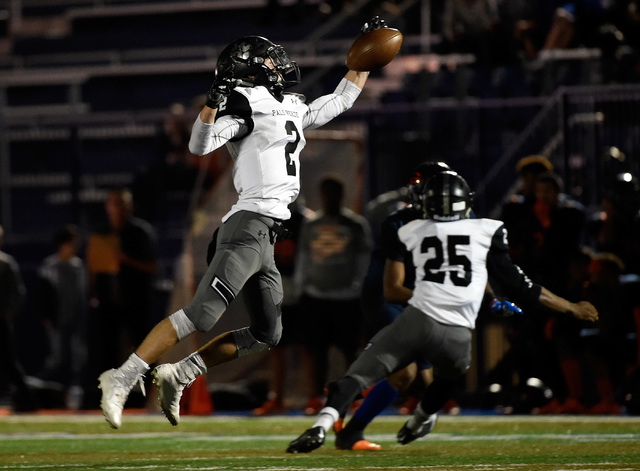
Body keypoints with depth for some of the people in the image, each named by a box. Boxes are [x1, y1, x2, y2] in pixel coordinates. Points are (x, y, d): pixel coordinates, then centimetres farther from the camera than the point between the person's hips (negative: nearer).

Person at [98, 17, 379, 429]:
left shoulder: (294, 110, 22)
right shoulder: (247, 105, -3)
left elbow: (343, 98, 36)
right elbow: (200, 145, -14)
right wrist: (214, 102, -30)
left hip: (265, 239, 9)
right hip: (249, 225, -9)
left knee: (266, 334, 10)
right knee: (201, 316, -17)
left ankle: (177, 377, 12)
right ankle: (123, 379, -17)